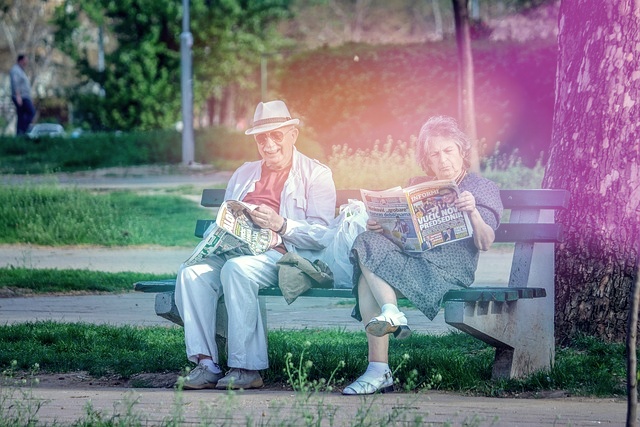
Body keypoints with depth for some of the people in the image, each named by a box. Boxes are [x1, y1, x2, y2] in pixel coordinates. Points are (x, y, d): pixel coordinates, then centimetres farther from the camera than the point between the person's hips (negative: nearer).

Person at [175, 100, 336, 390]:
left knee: (237, 269, -36)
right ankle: (206, 363, -29)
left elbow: (322, 234, -4)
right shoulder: (244, 175, 28)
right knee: (191, 273, -24)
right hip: (236, 251, 6)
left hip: (283, 255, -6)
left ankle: (246, 368, -34)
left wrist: (281, 225, -20)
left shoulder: (316, 175, 8)